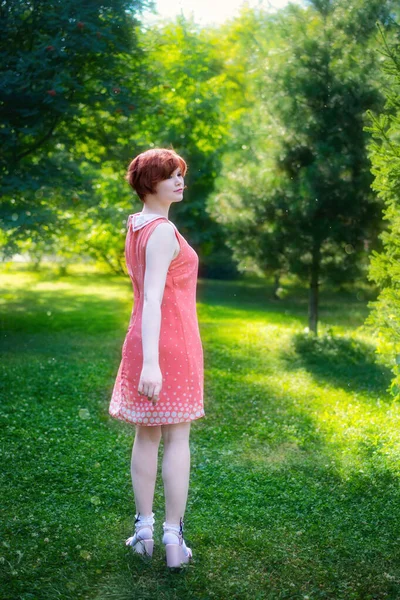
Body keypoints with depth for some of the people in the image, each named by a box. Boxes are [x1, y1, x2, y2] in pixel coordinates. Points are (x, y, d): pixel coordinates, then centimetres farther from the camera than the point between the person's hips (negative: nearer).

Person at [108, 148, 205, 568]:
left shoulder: (134, 226, 11)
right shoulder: (163, 232, -17)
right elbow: (152, 298, -25)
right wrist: (151, 362, -29)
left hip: (143, 341, 8)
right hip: (171, 342, -8)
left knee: (146, 435, 13)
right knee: (177, 439, 1)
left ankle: (143, 529, 21)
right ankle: (174, 539, 8)